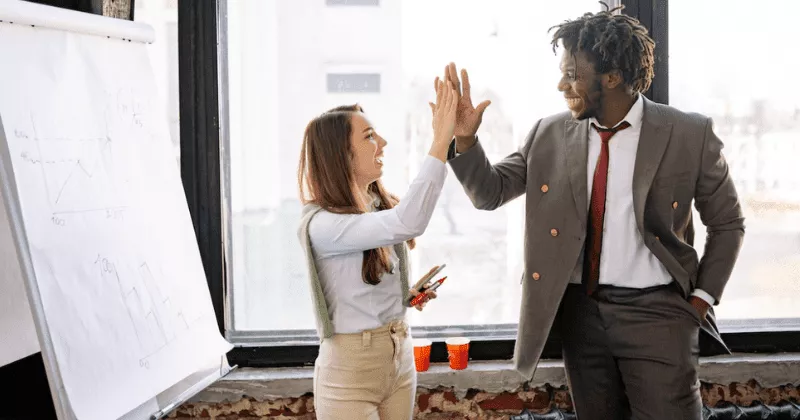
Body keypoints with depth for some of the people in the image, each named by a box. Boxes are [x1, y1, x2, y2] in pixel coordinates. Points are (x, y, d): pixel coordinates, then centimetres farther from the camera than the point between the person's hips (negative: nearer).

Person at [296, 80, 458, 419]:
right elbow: (408, 223, -35)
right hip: (350, 371, -7)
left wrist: (408, 296, 4)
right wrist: (441, 141, -31)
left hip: (401, 360, 7)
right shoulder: (322, 224, -20)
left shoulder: (381, 208, 6)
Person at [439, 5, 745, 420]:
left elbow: (727, 223, 5)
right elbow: (490, 192, 8)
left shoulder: (689, 135, -5)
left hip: (656, 312, -3)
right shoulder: (550, 135, 3)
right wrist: (465, 139, -9)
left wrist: (702, 298, -2)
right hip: (580, 312, 3)